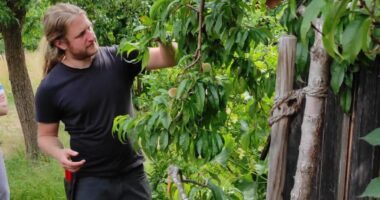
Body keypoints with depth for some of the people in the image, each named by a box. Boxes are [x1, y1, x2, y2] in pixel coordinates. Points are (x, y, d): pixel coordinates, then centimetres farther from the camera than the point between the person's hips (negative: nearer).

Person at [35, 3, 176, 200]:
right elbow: (46, 135, 2)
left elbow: (167, 58, -9)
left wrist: (164, 40, -31)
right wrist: (59, 153, -19)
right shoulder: (50, 87, -9)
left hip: (133, 173, 3)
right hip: (89, 180, -2)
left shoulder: (118, 58, -5)